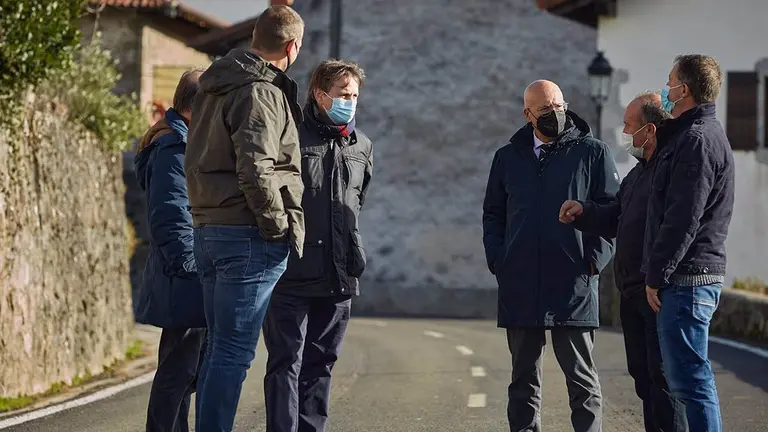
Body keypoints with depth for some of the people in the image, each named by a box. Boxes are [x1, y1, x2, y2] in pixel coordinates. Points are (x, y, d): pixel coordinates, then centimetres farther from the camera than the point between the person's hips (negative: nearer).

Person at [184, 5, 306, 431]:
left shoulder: (213, 88, 17)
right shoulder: (262, 93, -13)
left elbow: (196, 163, 20)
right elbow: (255, 169, -22)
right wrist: (279, 226, -13)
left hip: (208, 230, 9)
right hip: (247, 235, -9)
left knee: (219, 347, 14)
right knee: (234, 351, -8)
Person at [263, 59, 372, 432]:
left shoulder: (362, 147, 13)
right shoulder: (292, 136, -8)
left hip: (339, 275, 6)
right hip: (293, 274, -6)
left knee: (321, 362, 11)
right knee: (286, 362, -5)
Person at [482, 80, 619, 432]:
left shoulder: (592, 153, 3)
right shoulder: (508, 158, 12)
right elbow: (492, 214, 17)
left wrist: (595, 259, -9)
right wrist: (497, 259, 3)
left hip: (574, 285, -3)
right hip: (519, 286, 3)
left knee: (580, 374, 1)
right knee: (524, 376, 9)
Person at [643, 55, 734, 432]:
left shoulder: (697, 140, -14)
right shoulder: (698, 134, 19)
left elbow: (683, 219, -20)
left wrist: (657, 275, -16)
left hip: (687, 279, -11)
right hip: (700, 274, 11)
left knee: (689, 377, -10)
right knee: (685, 376, 14)